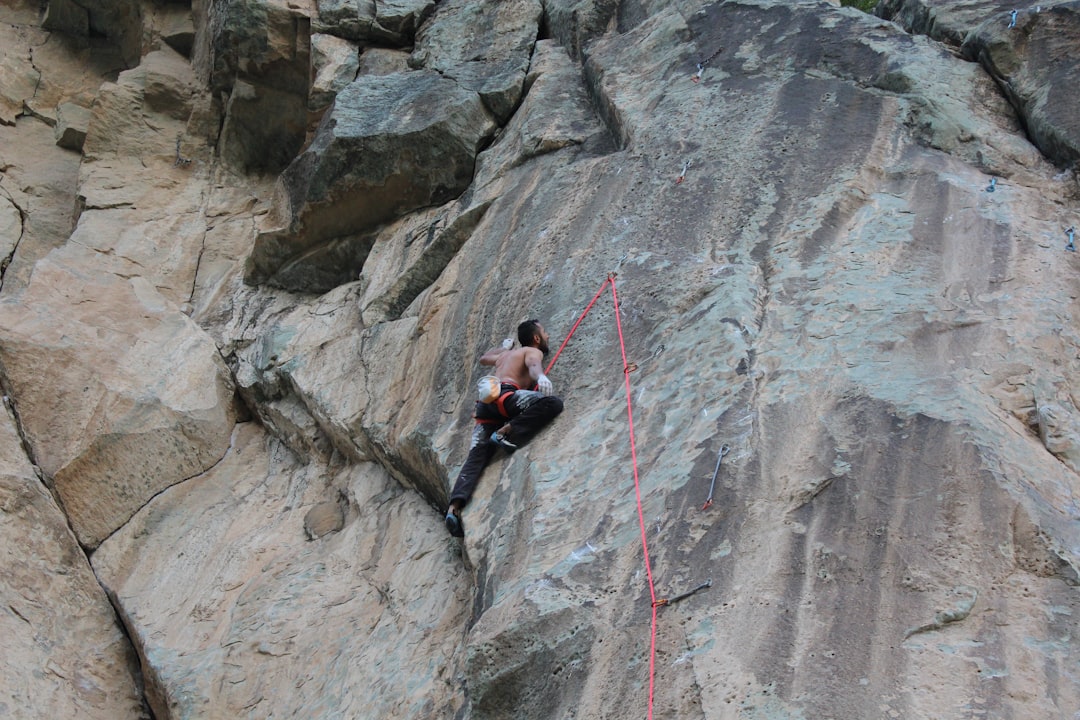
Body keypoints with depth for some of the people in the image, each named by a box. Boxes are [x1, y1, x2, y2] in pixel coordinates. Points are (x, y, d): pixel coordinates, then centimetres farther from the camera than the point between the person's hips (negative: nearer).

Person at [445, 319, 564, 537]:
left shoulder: (505, 355, 37)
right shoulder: (533, 351, 14)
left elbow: (484, 358, 58)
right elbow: (532, 365, -11)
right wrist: (541, 377, -34)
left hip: (486, 403, 7)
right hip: (504, 394, -7)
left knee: (476, 458, -4)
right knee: (552, 404, -21)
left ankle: (454, 506, -22)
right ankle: (507, 432, -24)